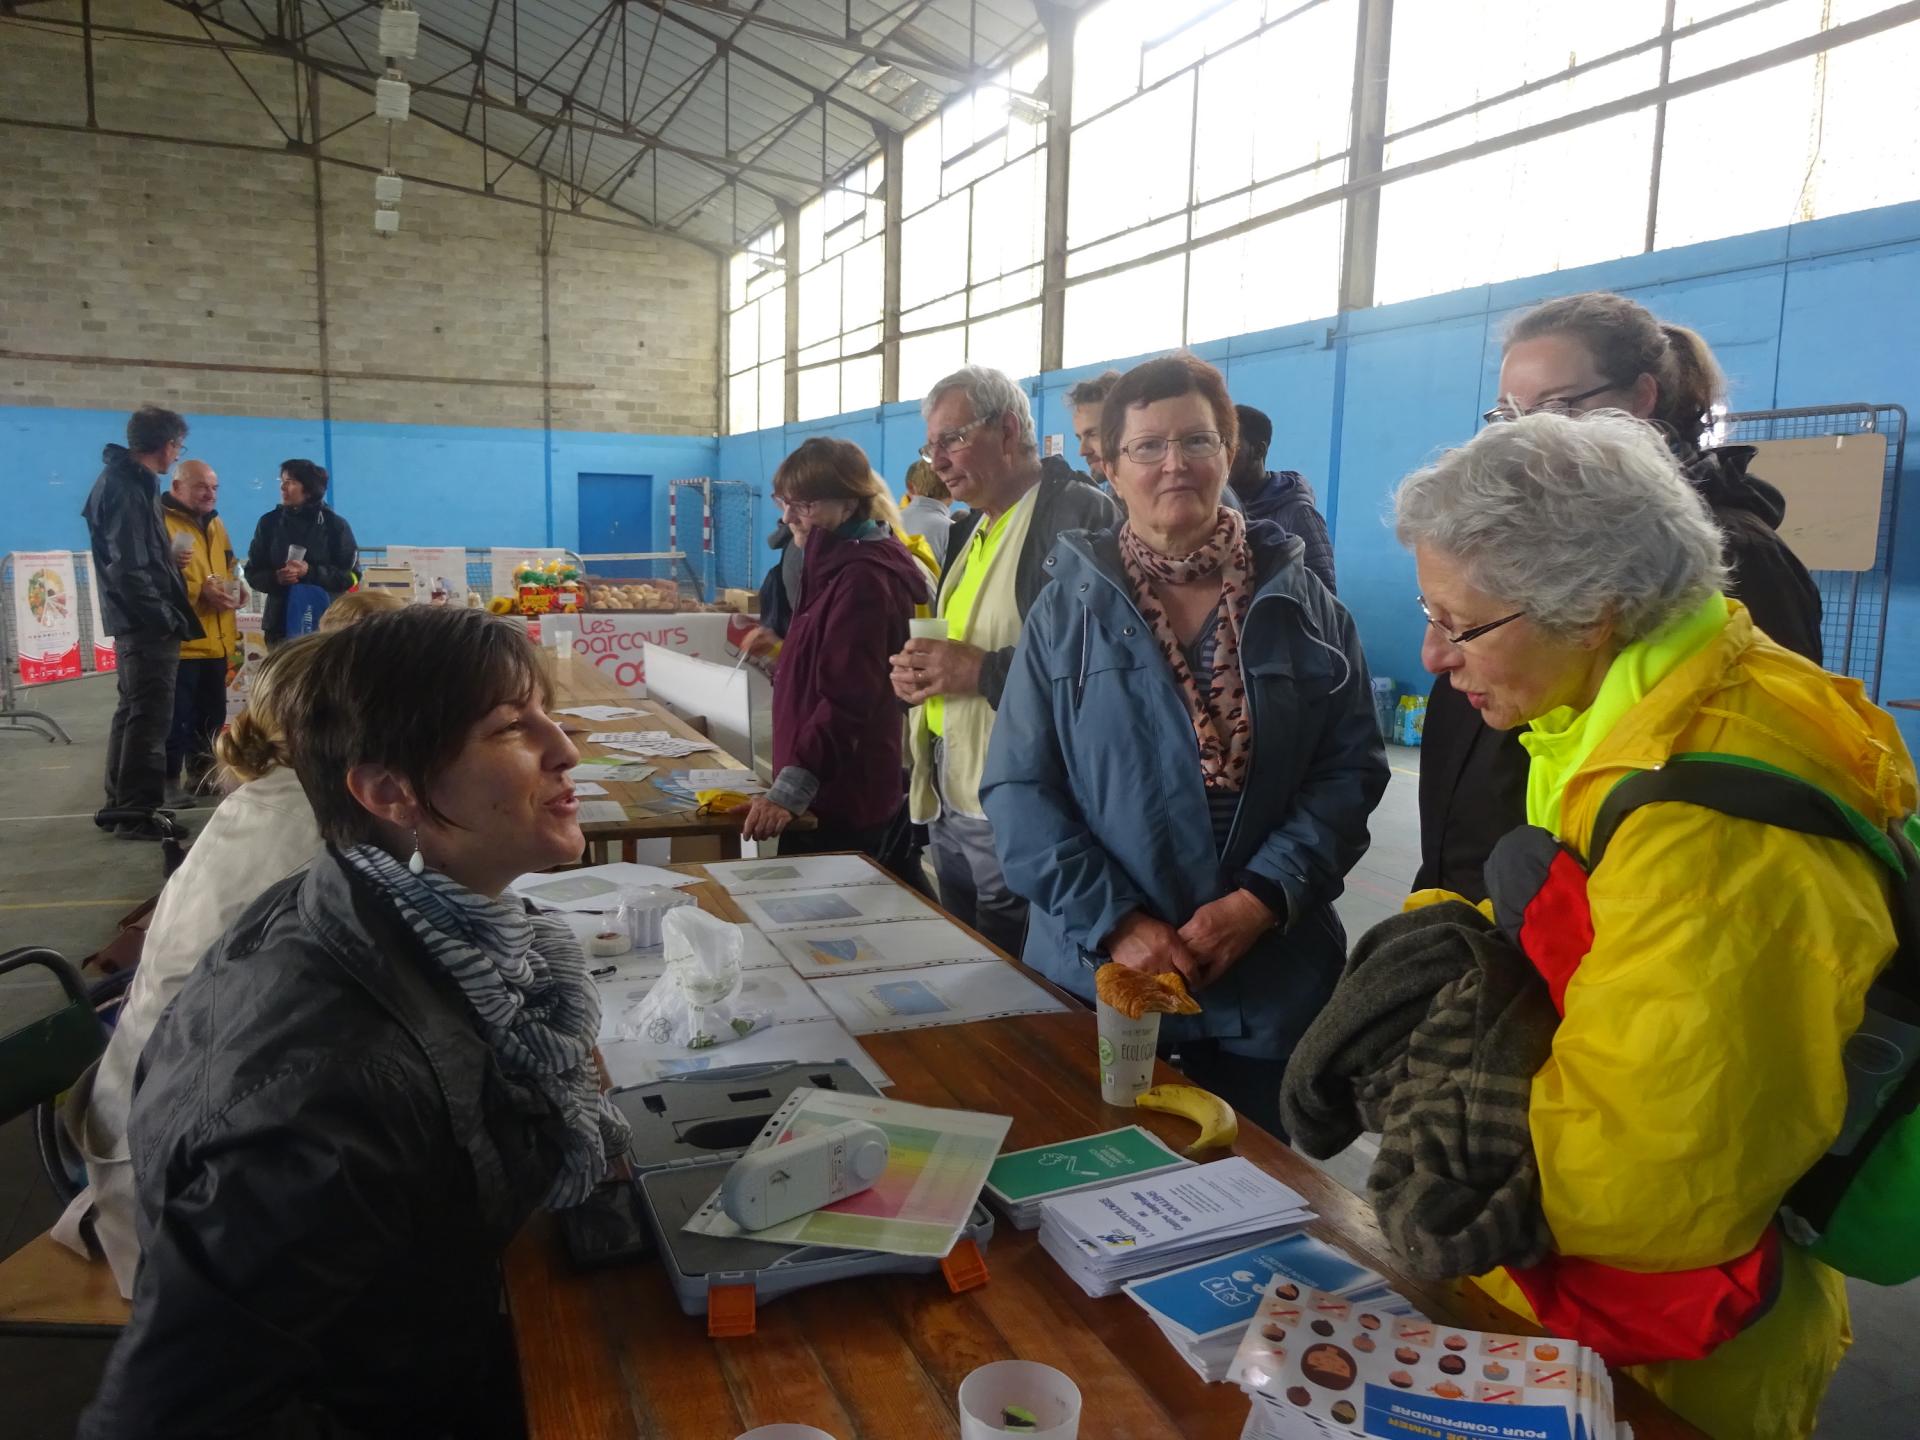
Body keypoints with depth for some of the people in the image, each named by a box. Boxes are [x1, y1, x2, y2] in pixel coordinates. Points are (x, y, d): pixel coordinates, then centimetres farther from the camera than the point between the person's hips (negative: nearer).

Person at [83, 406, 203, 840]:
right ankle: (137, 813, -1)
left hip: (134, 622, 10)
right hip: (147, 624, -10)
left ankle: (120, 806, 24)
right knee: (149, 718, -6)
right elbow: (130, 569, -21)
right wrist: (168, 617, -16)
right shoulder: (128, 489, -16)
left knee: (132, 713, 16)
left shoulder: (125, 481, 14)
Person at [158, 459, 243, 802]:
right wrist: (199, 589, -25)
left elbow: (229, 568, 27)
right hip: (180, 639, -8)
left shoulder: (215, 523, 17)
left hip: (216, 640, 8)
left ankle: (201, 771, 26)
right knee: (178, 714, -5)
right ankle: (171, 777, 3)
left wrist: (235, 589, 6)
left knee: (212, 712, 15)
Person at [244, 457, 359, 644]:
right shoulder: (269, 522, 8)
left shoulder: (334, 525, 0)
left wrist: (310, 572, -17)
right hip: (280, 623, 3)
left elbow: (350, 575, -4)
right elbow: (253, 573, 10)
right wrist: (276, 578, -12)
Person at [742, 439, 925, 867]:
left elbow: (847, 701, -26)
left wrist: (788, 791, -29)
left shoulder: (862, 578, -18)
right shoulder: (837, 566, 15)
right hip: (828, 798, 10)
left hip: (840, 805, -10)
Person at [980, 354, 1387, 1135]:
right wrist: (1114, 922, -15)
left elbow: (1350, 769, -2)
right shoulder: (1069, 607, -1)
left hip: (1269, 979, 1)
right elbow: (1018, 786, -5)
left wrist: (1262, 900, -15)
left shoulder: (1301, 605, 2)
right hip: (1093, 971, 0)